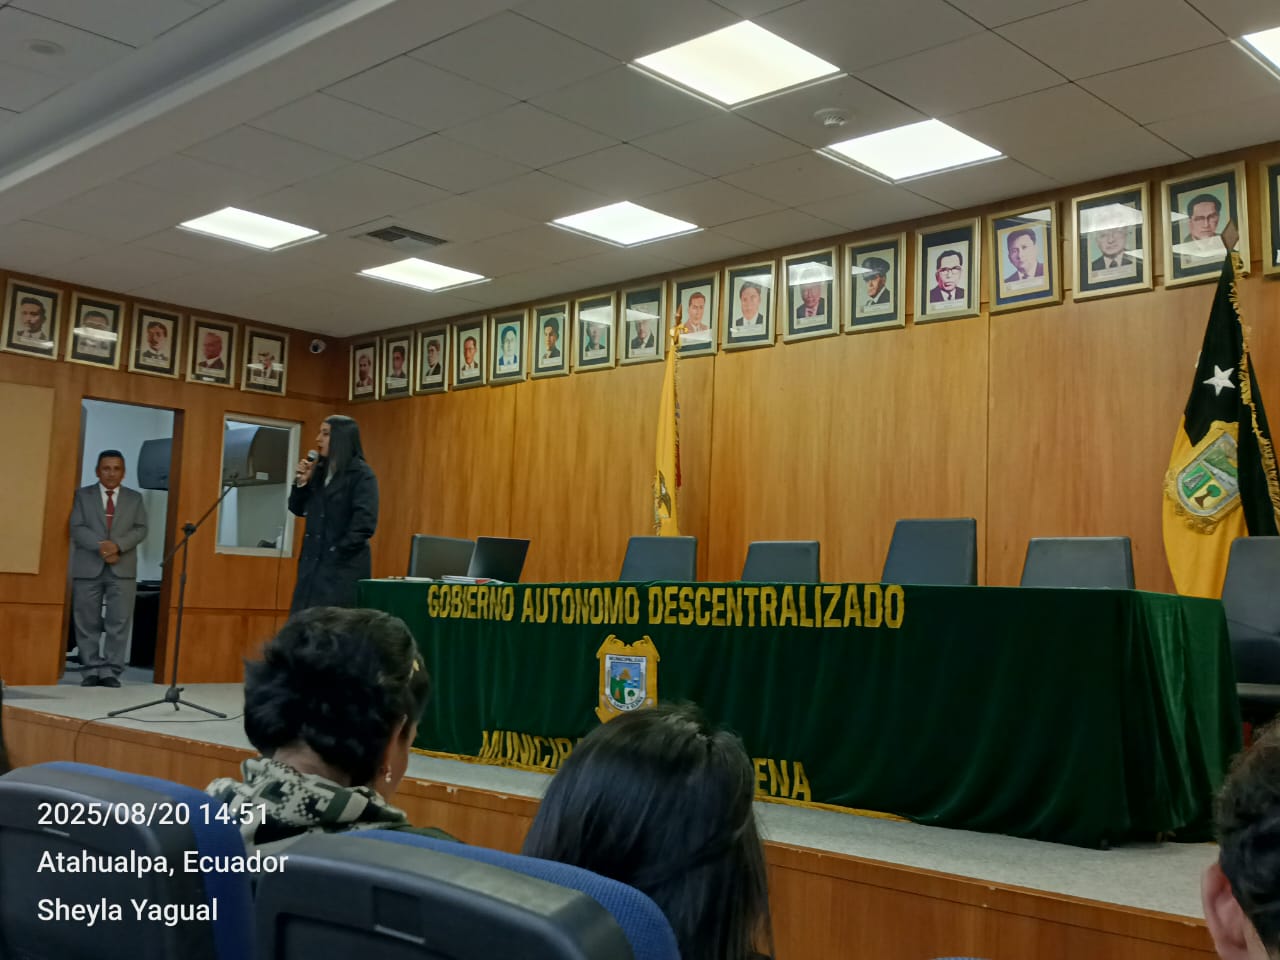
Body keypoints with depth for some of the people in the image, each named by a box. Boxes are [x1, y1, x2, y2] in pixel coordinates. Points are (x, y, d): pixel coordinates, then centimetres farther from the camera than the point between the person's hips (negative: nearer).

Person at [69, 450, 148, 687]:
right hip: (88, 568, 0)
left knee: (119, 622, -5)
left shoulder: (135, 498, 13)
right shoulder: (82, 495, 9)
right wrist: (100, 546, -17)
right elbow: (77, 528, -2)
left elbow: (140, 529, 2)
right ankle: (91, 669, 9)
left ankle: (111, 670, 0)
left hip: (123, 569, 1)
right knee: (87, 623, 1)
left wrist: (117, 545, -15)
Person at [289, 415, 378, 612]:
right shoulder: (320, 470, 13)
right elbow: (298, 510, 16)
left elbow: (364, 523, -16)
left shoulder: (362, 474, -9)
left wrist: (338, 551, -16)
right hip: (313, 563, 7)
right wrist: (301, 483, 0)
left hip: (343, 566, -7)